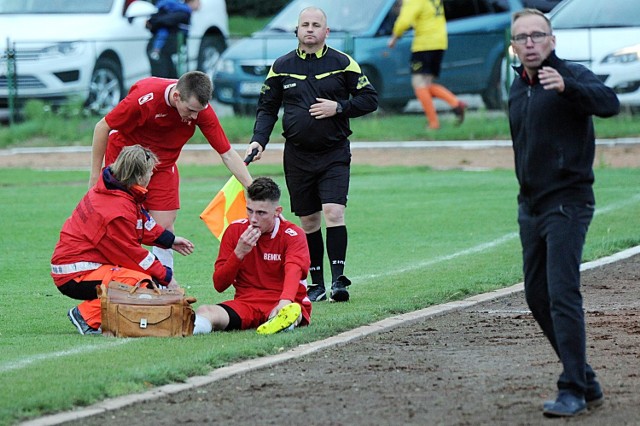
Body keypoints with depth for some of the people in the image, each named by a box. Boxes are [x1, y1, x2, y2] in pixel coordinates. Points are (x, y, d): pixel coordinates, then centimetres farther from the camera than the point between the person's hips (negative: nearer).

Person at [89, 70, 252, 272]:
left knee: (164, 225, -4)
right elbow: (102, 127, -20)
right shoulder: (145, 98, -33)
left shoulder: (202, 110, -23)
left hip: (163, 165, 3)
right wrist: (95, 175, -15)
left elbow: (227, 154, -15)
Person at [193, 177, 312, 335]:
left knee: (292, 311, -40)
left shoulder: (292, 235, -2)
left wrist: (284, 303, -45)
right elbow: (219, 285, 4)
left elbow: (293, 271, -24)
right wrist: (239, 253, -13)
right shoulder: (235, 231, 6)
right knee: (204, 312, -29)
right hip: (246, 303, 2)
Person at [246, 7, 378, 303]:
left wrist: (338, 107, -13)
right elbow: (267, 108, 11)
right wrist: (258, 141, -4)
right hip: (297, 155, 2)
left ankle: (338, 279, -16)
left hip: (334, 154, -2)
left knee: (333, 212, -17)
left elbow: (370, 99, 2)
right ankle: (316, 284, 14)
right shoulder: (281, 67, 6)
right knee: (308, 221, 6)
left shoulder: (343, 64, 0)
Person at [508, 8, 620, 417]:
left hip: (567, 202, -9)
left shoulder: (572, 75, -11)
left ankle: (574, 391, -12)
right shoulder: (518, 88, 13)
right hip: (530, 206, 9)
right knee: (537, 296, 11)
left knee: (562, 295, -15)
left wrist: (566, 87, -47)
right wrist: (527, 190, 16)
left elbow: (609, 103, -32)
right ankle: (586, 383, 21)